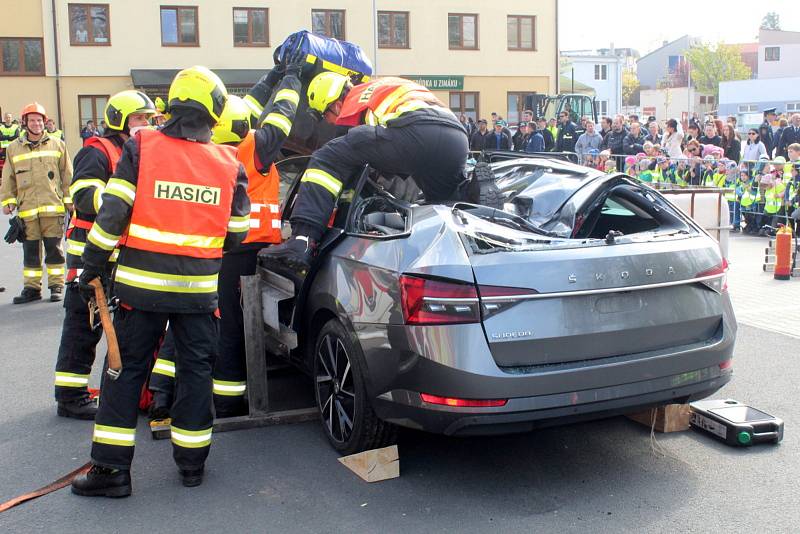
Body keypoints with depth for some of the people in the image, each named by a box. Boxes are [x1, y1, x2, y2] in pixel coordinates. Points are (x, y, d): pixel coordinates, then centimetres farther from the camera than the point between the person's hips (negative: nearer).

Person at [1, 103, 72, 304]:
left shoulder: (57, 145, 7)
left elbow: (67, 175, 8)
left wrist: (69, 201, 5)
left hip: (53, 207, -2)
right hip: (26, 210, 2)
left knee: (54, 248, 1)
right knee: (30, 250, 7)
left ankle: (56, 286, 10)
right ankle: (32, 287, 15)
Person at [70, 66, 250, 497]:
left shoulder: (141, 147, -5)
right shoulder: (228, 163, 1)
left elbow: (113, 214, -8)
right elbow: (235, 234, 6)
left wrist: (91, 267, -2)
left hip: (142, 282, -1)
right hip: (199, 286, 1)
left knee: (127, 368, 8)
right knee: (195, 369, 13)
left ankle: (111, 468, 10)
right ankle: (192, 461, 22)